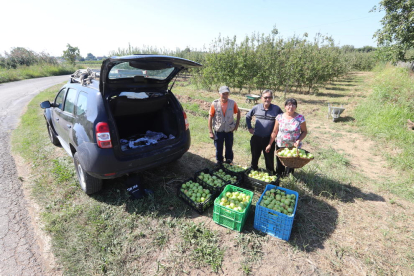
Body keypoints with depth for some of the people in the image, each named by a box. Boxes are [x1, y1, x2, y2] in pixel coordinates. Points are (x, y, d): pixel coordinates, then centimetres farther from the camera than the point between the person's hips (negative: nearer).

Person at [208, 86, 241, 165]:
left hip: (229, 130, 1)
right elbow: (210, 117, -9)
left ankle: (229, 163, 38)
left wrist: (237, 124, 1)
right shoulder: (215, 104, -14)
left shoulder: (232, 103, -10)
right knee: (219, 149, 13)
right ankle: (219, 163, 36)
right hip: (218, 131, -1)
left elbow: (238, 112, 8)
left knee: (229, 148, 16)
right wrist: (211, 132, -10)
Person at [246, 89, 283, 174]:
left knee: (269, 158, 10)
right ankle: (253, 170, 38)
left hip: (269, 138, -2)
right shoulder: (256, 108, -3)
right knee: (255, 156, 18)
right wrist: (249, 127, 8)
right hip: (256, 138, 2)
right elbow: (248, 116, 13)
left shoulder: (276, 109, -8)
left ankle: (270, 173, 27)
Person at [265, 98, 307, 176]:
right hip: (280, 146, 2)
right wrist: (270, 144, 2)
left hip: (294, 147, -1)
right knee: (279, 167, 12)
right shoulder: (279, 117, -3)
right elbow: (274, 132, 2)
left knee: (290, 167, 5)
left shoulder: (300, 118, -6)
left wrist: (299, 140, -15)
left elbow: (304, 131, 3)